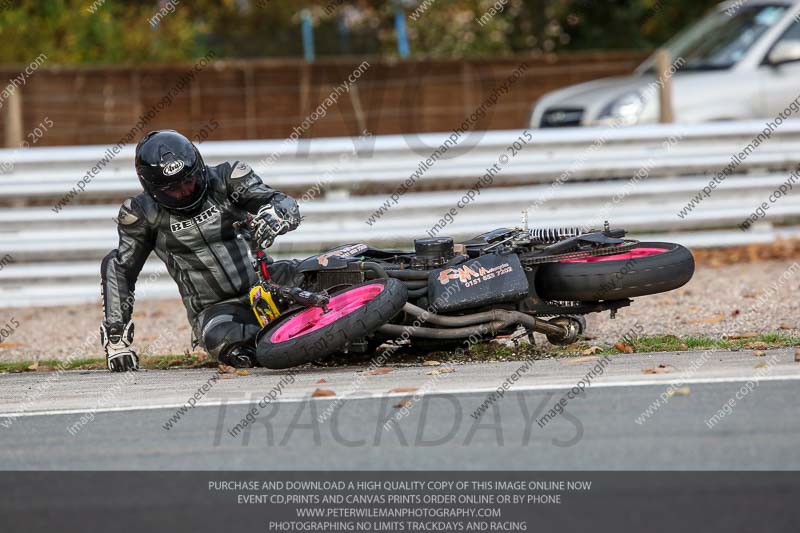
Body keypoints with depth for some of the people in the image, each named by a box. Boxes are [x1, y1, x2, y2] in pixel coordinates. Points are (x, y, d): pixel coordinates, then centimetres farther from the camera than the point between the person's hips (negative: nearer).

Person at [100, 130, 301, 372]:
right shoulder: (143, 213, -1)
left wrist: (271, 214, -34)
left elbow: (289, 207, -8)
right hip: (215, 308, -1)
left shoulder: (227, 179, -1)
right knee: (222, 340, -37)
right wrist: (115, 336, -3)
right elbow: (118, 269, 4)